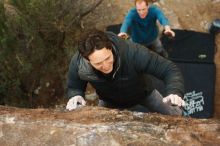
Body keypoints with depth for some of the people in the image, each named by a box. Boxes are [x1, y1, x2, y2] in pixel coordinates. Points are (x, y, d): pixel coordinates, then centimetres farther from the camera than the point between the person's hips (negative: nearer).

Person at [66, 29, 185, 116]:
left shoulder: (132, 52, -45)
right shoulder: (77, 64, -35)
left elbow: (169, 69, -40)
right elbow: (73, 87, -13)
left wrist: (174, 92, -60)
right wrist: (75, 96, -37)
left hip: (142, 93, 0)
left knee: (174, 115, 10)